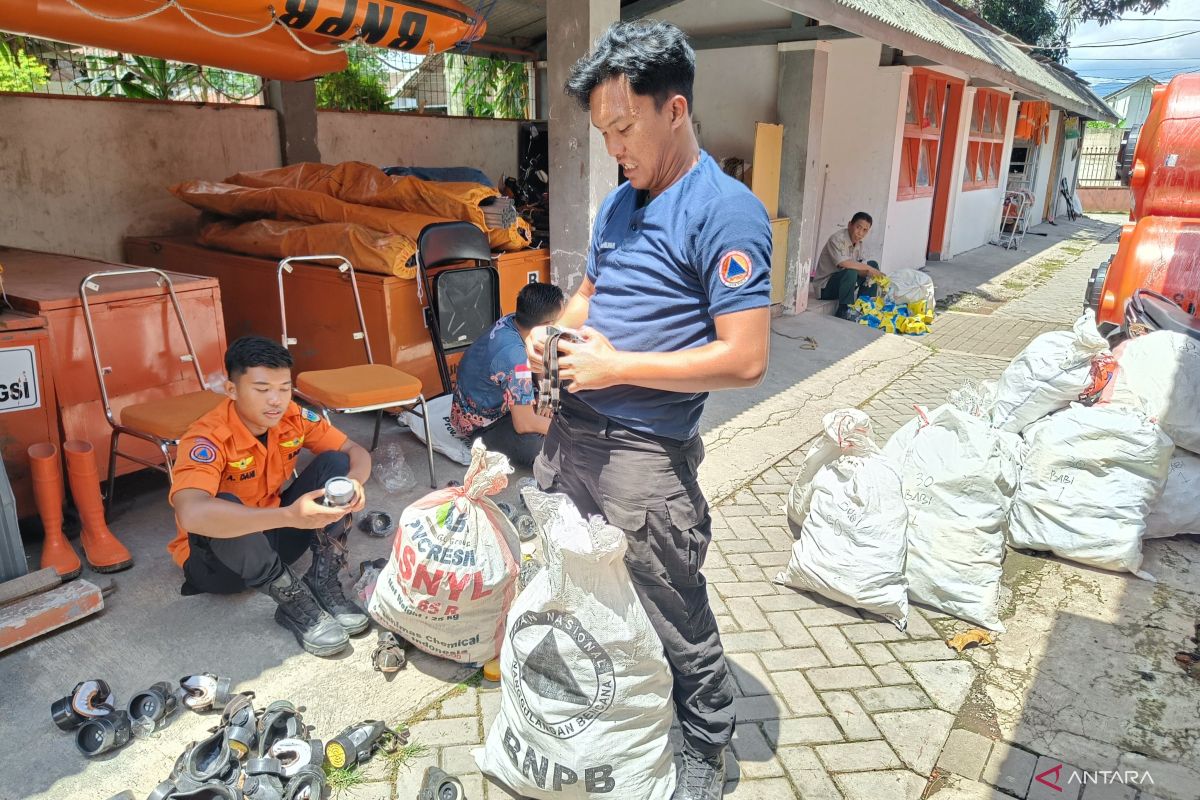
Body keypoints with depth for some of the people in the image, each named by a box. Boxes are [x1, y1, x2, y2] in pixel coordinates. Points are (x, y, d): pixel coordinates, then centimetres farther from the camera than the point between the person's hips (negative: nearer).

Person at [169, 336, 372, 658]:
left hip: (275, 534, 6)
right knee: (223, 507, -38)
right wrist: (289, 515, -56)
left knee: (334, 463, -12)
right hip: (220, 551, -5)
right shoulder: (207, 439, -29)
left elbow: (356, 452, -6)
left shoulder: (294, 418, -11)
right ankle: (295, 602, -24)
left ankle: (323, 582, -15)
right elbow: (191, 514, -48)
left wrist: (354, 481, -32)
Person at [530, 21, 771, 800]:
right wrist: (554, 333, 2)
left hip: (645, 456, -8)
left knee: (676, 621, 8)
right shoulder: (618, 203, 11)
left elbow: (746, 359, -20)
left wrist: (618, 366, -18)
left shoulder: (726, 212, -14)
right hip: (572, 433, 8)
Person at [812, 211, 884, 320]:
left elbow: (858, 267, 2)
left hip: (841, 284, 9)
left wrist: (869, 272, -20)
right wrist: (869, 268, -25)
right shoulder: (837, 239, -20)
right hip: (825, 287, -8)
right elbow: (844, 263, -35)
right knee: (850, 272, -34)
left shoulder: (858, 244, 6)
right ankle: (844, 310, -19)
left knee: (873, 264, 5)